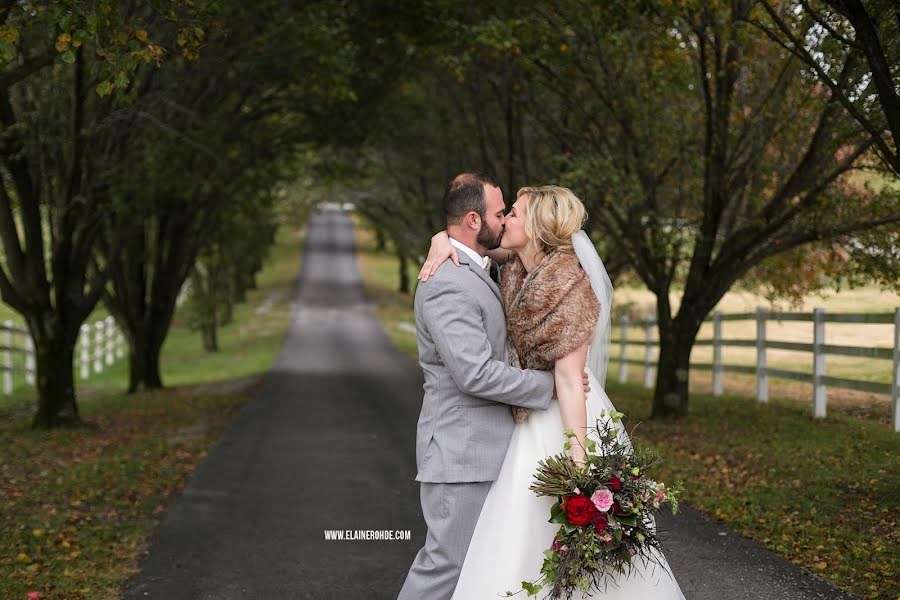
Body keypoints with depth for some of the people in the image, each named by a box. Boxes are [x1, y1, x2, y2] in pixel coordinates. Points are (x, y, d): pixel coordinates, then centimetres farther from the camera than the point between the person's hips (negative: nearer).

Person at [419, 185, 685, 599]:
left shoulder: (569, 287, -20)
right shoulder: (517, 264, 2)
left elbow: (569, 379, -23)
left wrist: (579, 458, -26)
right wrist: (442, 240, -7)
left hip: (562, 420, -8)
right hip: (528, 420, 8)